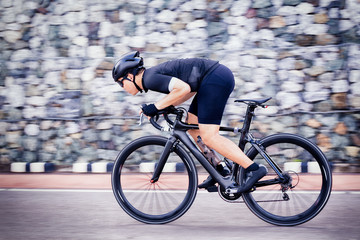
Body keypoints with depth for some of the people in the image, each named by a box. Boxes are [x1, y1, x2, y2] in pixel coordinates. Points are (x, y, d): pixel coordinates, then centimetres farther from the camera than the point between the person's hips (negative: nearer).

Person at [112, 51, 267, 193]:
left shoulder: (150, 78, -10)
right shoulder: (153, 74, 19)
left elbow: (183, 88, -21)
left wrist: (156, 106, -12)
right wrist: (167, 107, 12)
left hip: (215, 79, -10)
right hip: (222, 76, 10)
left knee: (209, 137, -11)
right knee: (192, 127, 15)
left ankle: (254, 169, -14)